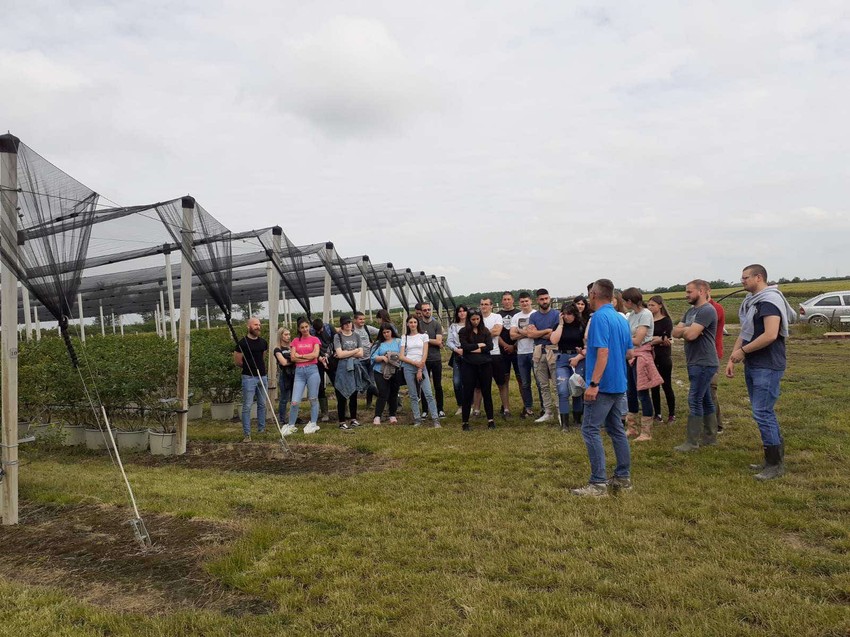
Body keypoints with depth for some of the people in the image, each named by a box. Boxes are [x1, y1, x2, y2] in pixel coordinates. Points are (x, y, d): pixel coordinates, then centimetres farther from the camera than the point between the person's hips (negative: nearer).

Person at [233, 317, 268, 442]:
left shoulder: (263, 342, 9)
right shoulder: (242, 342, -8)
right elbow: (237, 362, -4)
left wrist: (259, 366, 12)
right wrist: (249, 366, 5)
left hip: (262, 376, 6)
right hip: (249, 377, -6)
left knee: (262, 404, 12)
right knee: (247, 406, -4)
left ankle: (261, 429, 24)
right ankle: (246, 433, -1)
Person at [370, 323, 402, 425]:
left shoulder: (398, 341, 6)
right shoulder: (379, 343, 7)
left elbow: (402, 354, -3)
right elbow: (374, 357, -1)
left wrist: (394, 357, -19)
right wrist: (382, 357, -17)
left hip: (396, 372, 1)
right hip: (381, 372, -1)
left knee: (394, 394, 10)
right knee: (383, 394, -9)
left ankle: (392, 416, 21)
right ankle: (377, 417, -6)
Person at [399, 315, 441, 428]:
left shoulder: (423, 336, 8)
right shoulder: (405, 338, 10)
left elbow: (425, 354, 1)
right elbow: (401, 356, 3)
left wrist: (420, 369, -6)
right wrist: (415, 363, -10)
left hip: (421, 366, -1)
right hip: (408, 367, 1)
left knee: (428, 394, -9)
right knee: (413, 395, 2)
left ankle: (435, 419, -7)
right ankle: (417, 419, 9)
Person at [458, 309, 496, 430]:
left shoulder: (485, 331, 8)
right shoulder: (464, 332, 2)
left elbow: (490, 346, -5)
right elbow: (465, 346, -12)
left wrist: (474, 349, -11)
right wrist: (480, 345, -5)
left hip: (485, 365, 2)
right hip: (469, 365, -2)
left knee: (487, 392, 7)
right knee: (468, 393, 2)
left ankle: (490, 420, 16)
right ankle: (465, 421, 10)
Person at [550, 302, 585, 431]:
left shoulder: (581, 327, 2)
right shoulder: (559, 326, 7)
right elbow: (554, 340, -11)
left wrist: (578, 357, -13)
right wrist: (561, 324, -7)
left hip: (579, 360, -1)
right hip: (562, 360, 1)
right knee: (563, 391, -9)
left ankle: (577, 419, 22)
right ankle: (564, 423, -6)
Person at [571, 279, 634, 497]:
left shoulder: (600, 317, -15)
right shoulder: (621, 319, 12)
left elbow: (603, 352, -23)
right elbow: (630, 353, 18)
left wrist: (594, 383, -24)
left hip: (603, 385, -9)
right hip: (618, 384, 9)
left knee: (590, 430, -6)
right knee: (616, 429, 15)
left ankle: (599, 483, -6)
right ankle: (623, 478, 21)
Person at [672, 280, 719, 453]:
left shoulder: (707, 310, -16)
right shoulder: (691, 311, 16)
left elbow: (691, 335, -25)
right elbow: (675, 332, 8)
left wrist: (683, 330, -3)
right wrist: (687, 329, -12)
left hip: (703, 364, -10)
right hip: (696, 363, 10)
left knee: (695, 401, -9)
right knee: (705, 400, 15)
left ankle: (692, 442, -5)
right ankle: (710, 437, 24)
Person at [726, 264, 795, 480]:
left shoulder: (770, 300, -15)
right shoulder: (751, 302, 14)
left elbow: (770, 335, -25)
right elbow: (744, 334, 18)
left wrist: (742, 351, -16)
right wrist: (732, 359, 11)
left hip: (767, 367, -9)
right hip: (752, 365, 9)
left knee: (762, 413, -8)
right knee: (764, 412, 14)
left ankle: (776, 464, 3)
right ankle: (773, 458, 23)